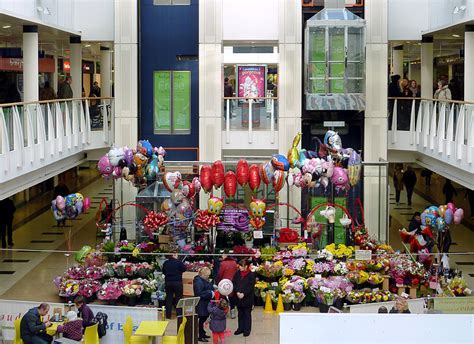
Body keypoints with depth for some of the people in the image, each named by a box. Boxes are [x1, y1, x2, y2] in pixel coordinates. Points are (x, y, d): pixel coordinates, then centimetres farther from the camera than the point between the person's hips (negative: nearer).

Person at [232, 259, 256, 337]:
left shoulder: (251, 274, -9)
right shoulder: (237, 273, 3)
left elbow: (251, 287, -13)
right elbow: (234, 284, 2)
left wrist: (243, 294, -20)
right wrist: (237, 292, -13)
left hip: (247, 298, -4)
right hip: (238, 298, 4)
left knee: (247, 314, 5)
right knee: (240, 314, 14)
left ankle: (247, 330, 12)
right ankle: (240, 328, 25)